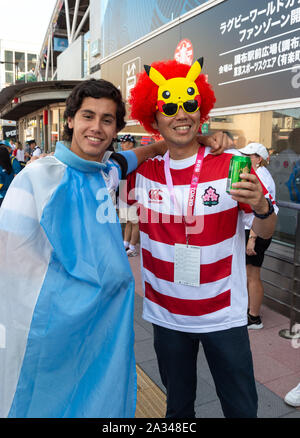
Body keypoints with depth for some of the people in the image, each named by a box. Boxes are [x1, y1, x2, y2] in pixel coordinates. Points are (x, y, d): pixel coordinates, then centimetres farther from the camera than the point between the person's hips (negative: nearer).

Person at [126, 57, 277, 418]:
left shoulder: (231, 165, -11)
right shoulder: (141, 171, -5)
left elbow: (266, 232, -7)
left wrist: (261, 206, -29)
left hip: (224, 315, -1)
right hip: (166, 316, 2)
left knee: (242, 408, 13)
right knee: (178, 405, 22)